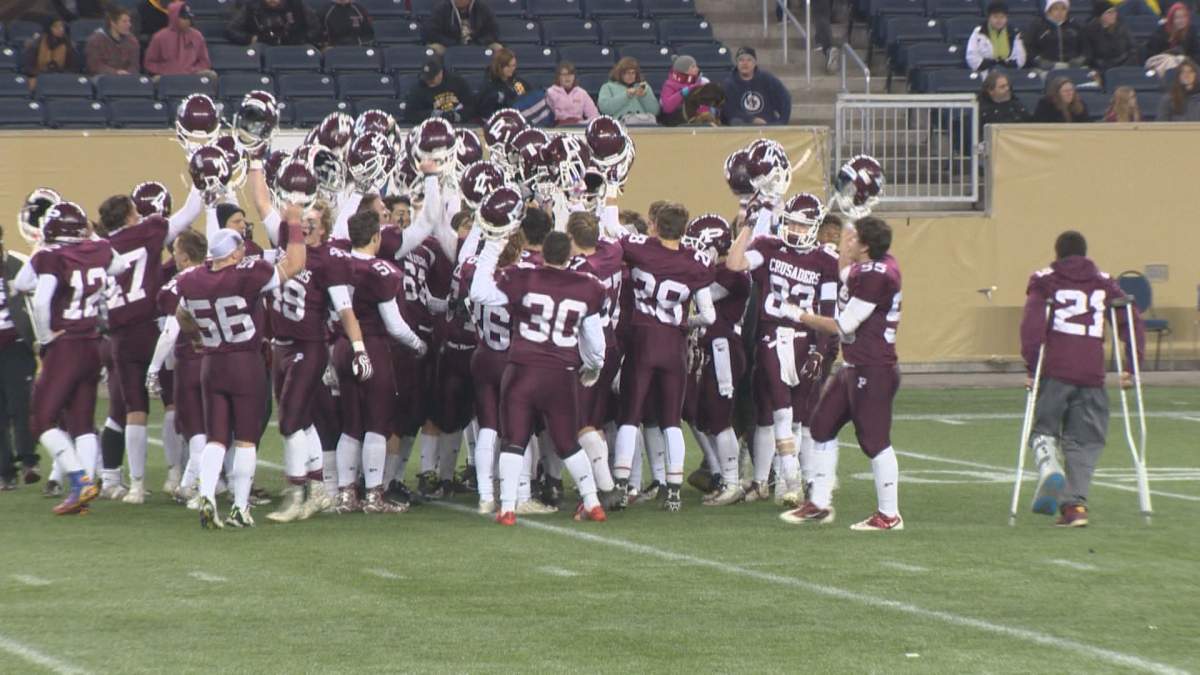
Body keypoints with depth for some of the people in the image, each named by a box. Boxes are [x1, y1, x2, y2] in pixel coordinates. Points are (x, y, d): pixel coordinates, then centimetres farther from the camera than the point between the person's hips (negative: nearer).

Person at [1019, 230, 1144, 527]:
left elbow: (1032, 322, -7)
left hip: (1054, 370, -2)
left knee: (1043, 428, 12)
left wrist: (1031, 366, -6)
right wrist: (1130, 368, 10)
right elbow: (1132, 322, 9)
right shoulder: (1104, 283, 17)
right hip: (1091, 373, 2)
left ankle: (1050, 469, -18)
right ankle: (1075, 503, -5)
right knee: (1084, 441, 8)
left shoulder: (1044, 281, 9)